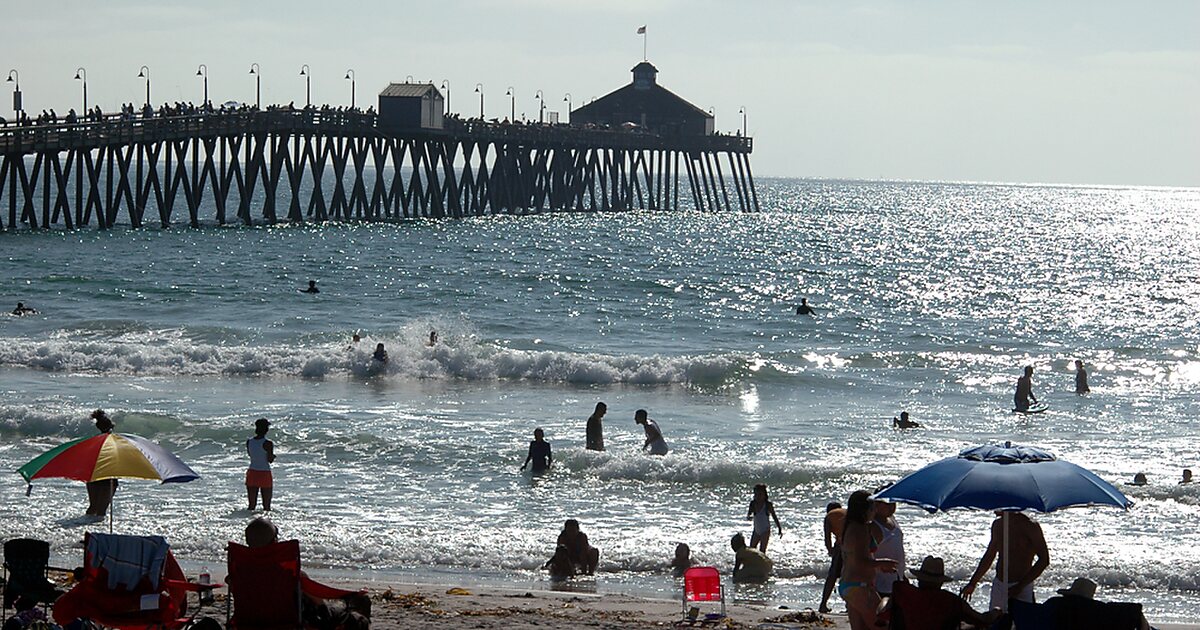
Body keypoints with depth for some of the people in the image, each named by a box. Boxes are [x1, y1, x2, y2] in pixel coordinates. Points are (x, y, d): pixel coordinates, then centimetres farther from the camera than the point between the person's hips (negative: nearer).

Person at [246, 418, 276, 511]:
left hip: (252, 473, 5)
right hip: (264, 474, -5)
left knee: (251, 505, 8)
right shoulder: (268, 443, -14)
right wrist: (273, 456, 8)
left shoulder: (249, 442, 2)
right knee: (266, 506, 4)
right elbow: (270, 460, -13)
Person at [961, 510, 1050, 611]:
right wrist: (972, 583, 24)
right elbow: (989, 556, 25)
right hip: (999, 586, 6)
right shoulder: (997, 524, 11)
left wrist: (1020, 586, -17)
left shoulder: (1029, 526, -10)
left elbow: (1044, 560, -12)